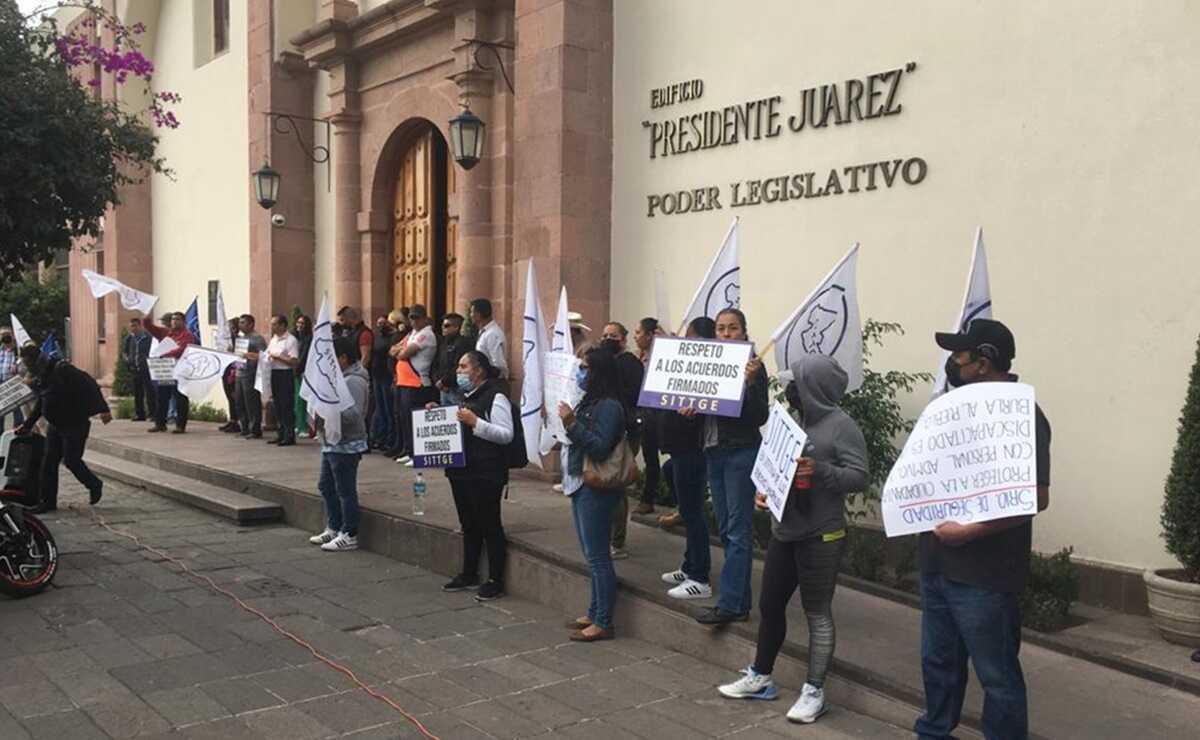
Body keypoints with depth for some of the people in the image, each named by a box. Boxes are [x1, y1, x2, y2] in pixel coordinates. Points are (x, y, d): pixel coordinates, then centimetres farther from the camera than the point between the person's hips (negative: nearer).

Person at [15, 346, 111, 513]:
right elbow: (39, 404, 23)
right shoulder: (39, 377, 9)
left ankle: (95, 485, 18)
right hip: (55, 425, 8)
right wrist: (27, 425, 23)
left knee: (71, 460, -6)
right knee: (49, 462, 6)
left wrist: (102, 409, -32)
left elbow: (89, 385, -24)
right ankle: (48, 501, 14)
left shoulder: (61, 369, -19)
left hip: (76, 424, -8)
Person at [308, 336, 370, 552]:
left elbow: (353, 415, -28)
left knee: (346, 491, -3)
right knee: (326, 486, 19)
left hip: (345, 445, -11)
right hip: (331, 443, 11)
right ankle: (334, 528, 30)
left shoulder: (353, 381, -19)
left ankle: (349, 536, 4)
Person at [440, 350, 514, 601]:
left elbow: (506, 434, -17)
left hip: (486, 473, -9)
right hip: (461, 470, 9)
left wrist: (475, 422, -24)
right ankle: (469, 575, 29)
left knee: (489, 525, -1)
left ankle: (495, 581, 7)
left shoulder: (495, 396, -11)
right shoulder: (465, 395, 17)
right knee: (468, 524, 17)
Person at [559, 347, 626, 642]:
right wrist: (568, 424, 7)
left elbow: (600, 447, -22)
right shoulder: (590, 402, 14)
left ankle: (604, 623, 1)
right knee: (592, 556, 15)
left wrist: (572, 424, -24)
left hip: (596, 489, -10)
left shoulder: (609, 406, -14)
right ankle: (594, 613, 25)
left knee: (597, 557, -5)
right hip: (581, 485, 10)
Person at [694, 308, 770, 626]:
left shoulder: (752, 366, -7)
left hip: (742, 452, -7)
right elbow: (698, 403, 12)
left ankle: (729, 604, -3)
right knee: (726, 528, 11)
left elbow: (760, 417, -12)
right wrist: (687, 406, -9)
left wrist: (750, 382, -25)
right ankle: (740, 602, 19)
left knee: (737, 530, -5)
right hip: (713, 452, 7)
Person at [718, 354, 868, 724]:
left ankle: (814, 691, 14)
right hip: (783, 531, 8)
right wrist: (765, 488, 3)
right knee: (769, 605, 15)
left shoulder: (842, 425, -13)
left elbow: (859, 477, -17)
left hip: (821, 536, -8)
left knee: (817, 613, 3)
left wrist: (820, 471, -30)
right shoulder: (793, 419, 10)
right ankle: (760, 677, 29)